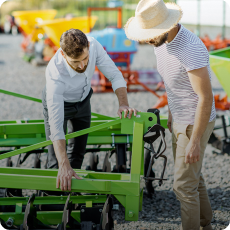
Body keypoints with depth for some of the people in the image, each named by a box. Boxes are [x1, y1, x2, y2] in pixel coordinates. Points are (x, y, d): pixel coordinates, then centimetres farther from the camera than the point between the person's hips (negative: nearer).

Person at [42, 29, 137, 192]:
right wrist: (64, 166, -53)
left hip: (83, 100, 5)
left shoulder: (93, 45, -35)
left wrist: (124, 104, -39)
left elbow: (114, 75, -21)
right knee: (57, 162, -9)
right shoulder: (55, 74, -44)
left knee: (78, 153, 14)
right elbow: (56, 124, -46)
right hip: (59, 103, -4)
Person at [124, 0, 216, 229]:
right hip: (180, 119, 9)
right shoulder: (161, 41, -4)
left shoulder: (190, 49, -34)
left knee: (183, 184, -1)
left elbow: (206, 97, -29)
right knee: (191, 176, 21)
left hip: (196, 123, -9)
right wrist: (171, 114, 23)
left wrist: (195, 141, -25)